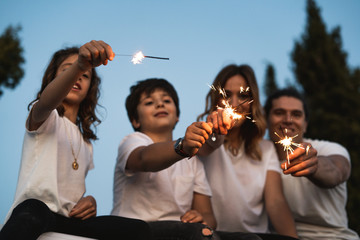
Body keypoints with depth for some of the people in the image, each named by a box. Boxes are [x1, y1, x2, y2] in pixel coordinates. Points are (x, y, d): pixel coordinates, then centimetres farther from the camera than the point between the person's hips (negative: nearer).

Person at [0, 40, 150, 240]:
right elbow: (47, 101, -19)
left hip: (69, 221, 6)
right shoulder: (41, 117, 8)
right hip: (34, 209, -6)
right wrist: (79, 65, -38)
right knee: (32, 211, -44)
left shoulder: (85, 141, 28)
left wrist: (90, 200, 6)